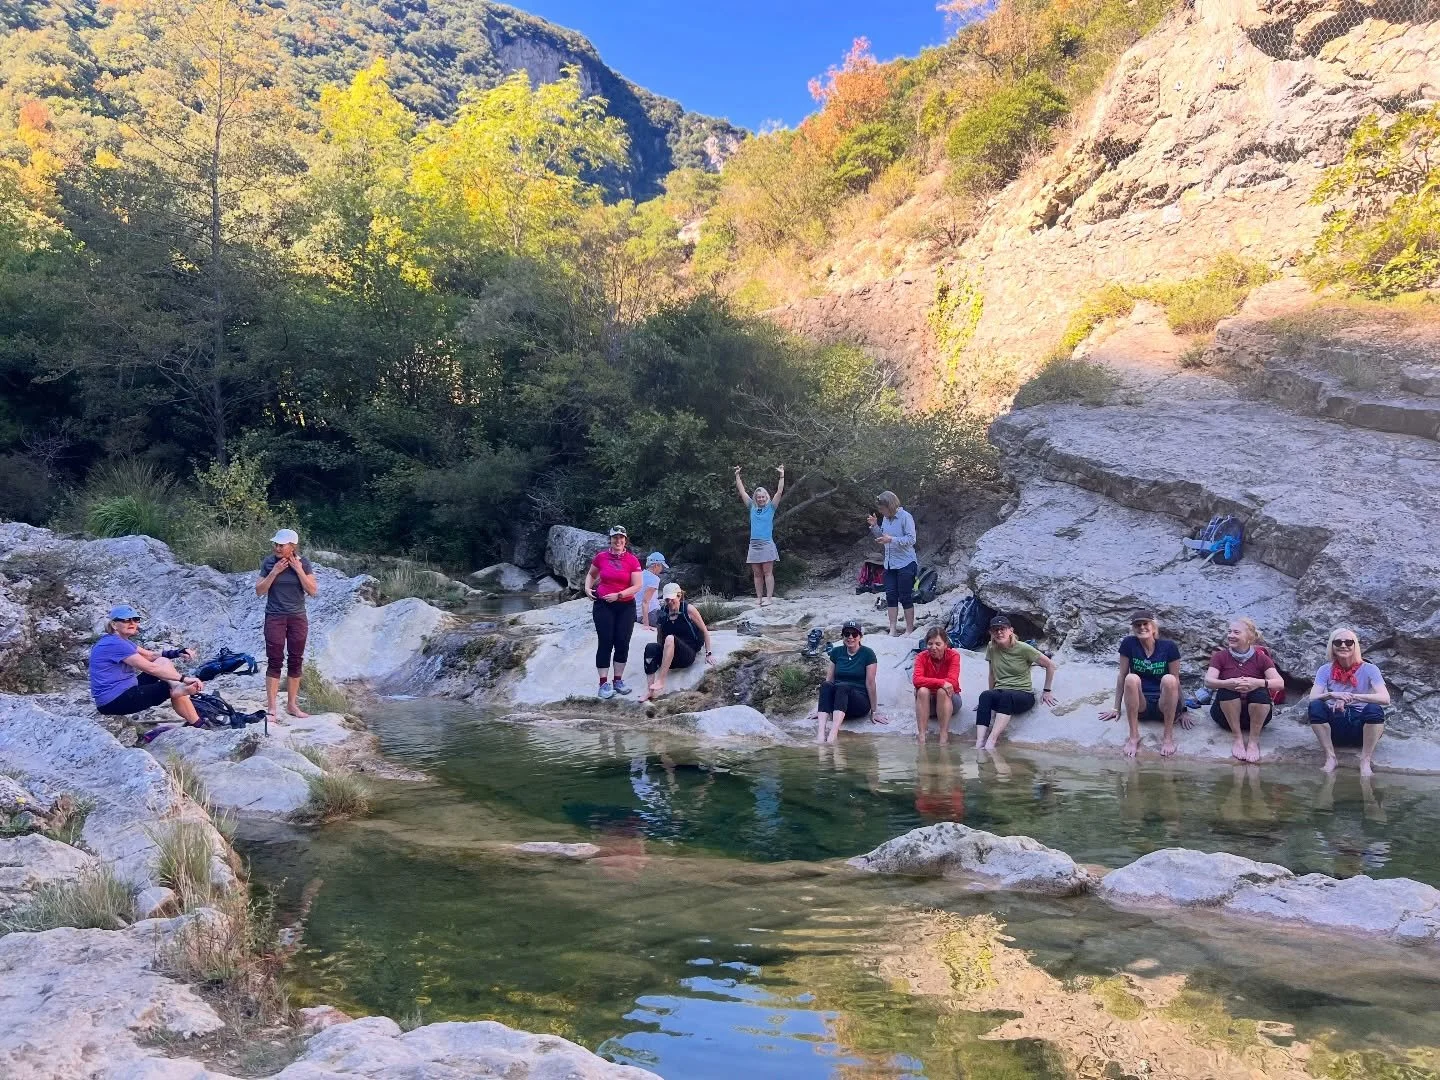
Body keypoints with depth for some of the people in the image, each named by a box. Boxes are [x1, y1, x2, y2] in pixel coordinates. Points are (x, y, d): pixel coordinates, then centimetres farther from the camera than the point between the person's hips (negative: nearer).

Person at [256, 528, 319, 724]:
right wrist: (275, 572, -14)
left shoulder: (303, 562, -2)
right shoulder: (269, 562, -4)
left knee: (296, 661, 6)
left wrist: (298, 570, -14)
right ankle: (271, 708, -3)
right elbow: (259, 591, -4)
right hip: (275, 617, -2)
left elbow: (312, 591, -6)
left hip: (298, 617, 2)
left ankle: (292, 704, 17)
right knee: (275, 661, -5)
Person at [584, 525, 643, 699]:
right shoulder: (601, 557, -2)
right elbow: (591, 574, 16)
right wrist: (587, 588, -2)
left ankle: (618, 680, 15)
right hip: (603, 606, -1)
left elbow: (637, 586, -7)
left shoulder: (632, 561, -4)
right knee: (605, 643, -4)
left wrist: (618, 595, -17)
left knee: (622, 644, 4)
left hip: (626, 607, 1)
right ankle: (604, 683, -2)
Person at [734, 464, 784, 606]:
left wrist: (782, 475, -10)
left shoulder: (771, 507, 4)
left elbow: (779, 492, -3)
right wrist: (737, 476, 14)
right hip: (754, 545, 4)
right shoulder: (752, 508, 12)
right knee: (757, 574, 5)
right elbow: (742, 491, 15)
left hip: (767, 545, -4)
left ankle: (769, 598, -5)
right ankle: (759, 598, 8)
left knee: (768, 573, -4)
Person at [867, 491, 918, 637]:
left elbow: (911, 539, -19)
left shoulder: (905, 517, -14)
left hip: (905, 564, -7)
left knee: (905, 598, 0)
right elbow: (881, 537, 19)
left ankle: (909, 630, 10)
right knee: (891, 596, 8)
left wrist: (891, 540, -27)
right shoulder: (885, 518, 7)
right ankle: (893, 630, 14)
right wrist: (875, 526, 2)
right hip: (889, 564, 7)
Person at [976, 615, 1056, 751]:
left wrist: (1047, 691, 4)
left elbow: (1050, 665, 2)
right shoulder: (991, 648, 5)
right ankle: (979, 743, -48)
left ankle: (991, 741, -49)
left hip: (1024, 695, -3)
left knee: (1006, 696, -39)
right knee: (985, 695, -33)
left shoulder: (1023, 648, -6)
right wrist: (992, 693, 12)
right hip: (1000, 695, 3)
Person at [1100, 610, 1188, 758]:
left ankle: (1168, 737, -23)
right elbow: (1122, 676, 1)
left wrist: (1183, 710, 4)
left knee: (1168, 679, -30)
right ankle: (1134, 736, -24)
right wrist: (1116, 708, 6)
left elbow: (1176, 681, 0)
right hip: (1139, 705, 1)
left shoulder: (1169, 646, -7)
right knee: (1131, 678, -29)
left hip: (1164, 706, -1)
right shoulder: (1129, 643, -6)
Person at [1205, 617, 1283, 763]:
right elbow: (1208, 681, -15)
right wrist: (1227, 683, -37)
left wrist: (1257, 683, -35)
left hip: (1256, 714, 0)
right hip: (1226, 714, 0)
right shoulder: (1221, 656, 2)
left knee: (1261, 692, -30)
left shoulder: (1261, 658, 2)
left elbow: (1280, 683, -14)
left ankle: (1254, 740, -19)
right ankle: (1238, 738, -23)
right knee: (1227, 688, -30)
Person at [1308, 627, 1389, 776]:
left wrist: (1352, 697, -33)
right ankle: (1330, 757, -20)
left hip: (1361, 727, -1)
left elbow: (1385, 699, -20)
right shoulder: (1325, 670, -1)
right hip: (1335, 727, 1)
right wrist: (1331, 695, -35)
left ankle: (1365, 760, -23)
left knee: (1374, 709, -32)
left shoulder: (1368, 669, -5)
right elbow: (1312, 698, -14)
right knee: (1315, 706, -27)